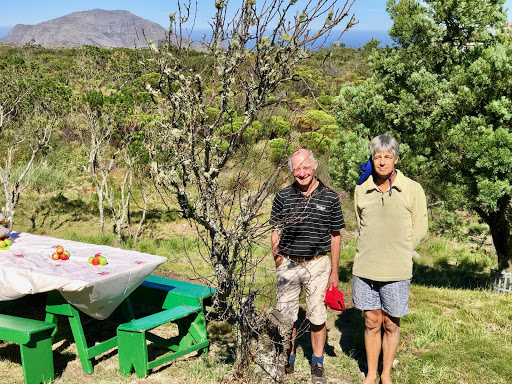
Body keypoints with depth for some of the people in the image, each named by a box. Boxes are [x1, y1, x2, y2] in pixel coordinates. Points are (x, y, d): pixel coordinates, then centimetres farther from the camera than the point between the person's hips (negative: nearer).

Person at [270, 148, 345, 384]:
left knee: (317, 317, 8)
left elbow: (335, 237, 4)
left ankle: (317, 365, 25)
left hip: (317, 265, -1)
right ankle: (287, 361, 28)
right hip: (288, 265, 1)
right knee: (286, 317, 9)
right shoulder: (283, 197, 0)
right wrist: (277, 257, -10)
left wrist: (334, 272, 4)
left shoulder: (330, 197, -1)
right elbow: (276, 232, 6)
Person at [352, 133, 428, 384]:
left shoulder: (413, 190, -4)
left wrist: (397, 254, 2)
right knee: (372, 323, 11)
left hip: (396, 271, -2)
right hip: (365, 269, 2)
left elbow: (419, 231, 3)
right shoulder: (361, 190, 4)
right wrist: (369, 255, 12)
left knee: (391, 325, 10)